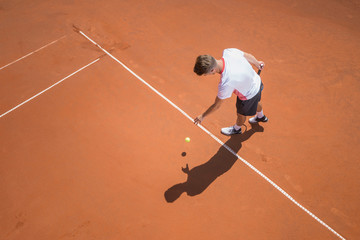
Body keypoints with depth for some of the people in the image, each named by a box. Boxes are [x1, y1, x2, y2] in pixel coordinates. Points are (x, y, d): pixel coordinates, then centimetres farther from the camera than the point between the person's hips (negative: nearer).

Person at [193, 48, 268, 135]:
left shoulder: (226, 83, -43)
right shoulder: (228, 52, -28)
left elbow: (216, 105, -25)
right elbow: (248, 56, -7)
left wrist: (202, 116, -9)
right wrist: (257, 63, 16)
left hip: (249, 95, -6)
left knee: (241, 114, 27)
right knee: (256, 102, 39)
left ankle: (236, 129, 60)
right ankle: (261, 116, 72)